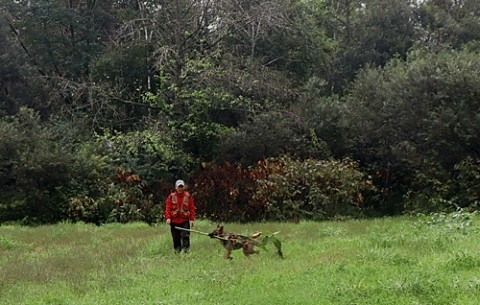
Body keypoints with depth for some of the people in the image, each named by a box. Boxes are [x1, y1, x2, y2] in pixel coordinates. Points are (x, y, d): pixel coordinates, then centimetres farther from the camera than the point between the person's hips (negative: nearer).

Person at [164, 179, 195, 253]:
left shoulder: (188, 196, 3)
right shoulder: (171, 196, 3)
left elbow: (192, 208, 4)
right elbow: (168, 208, 0)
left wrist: (192, 219, -1)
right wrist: (168, 217, -12)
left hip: (185, 220, -1)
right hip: (174, 220, 1)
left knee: (185, 235, -11)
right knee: (176, 237, 7)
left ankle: (186, 249, -10)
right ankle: (177, 250, 17)